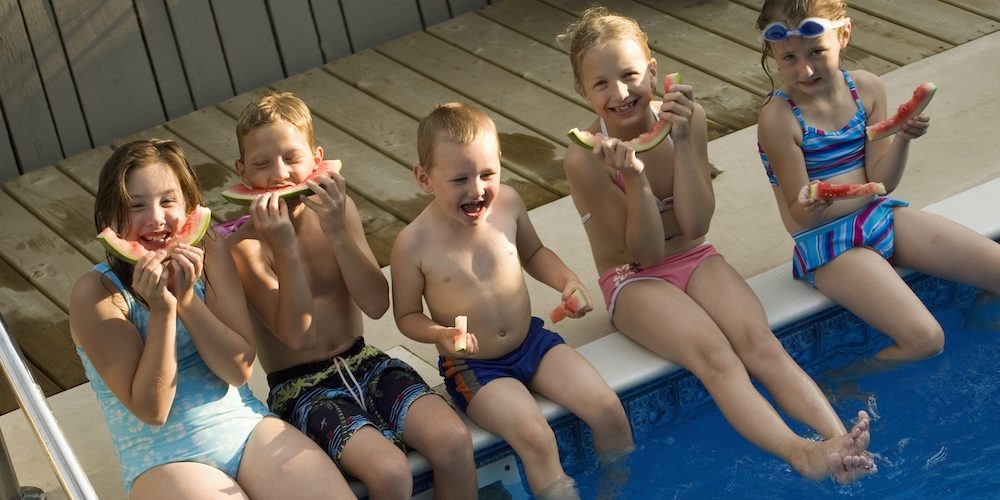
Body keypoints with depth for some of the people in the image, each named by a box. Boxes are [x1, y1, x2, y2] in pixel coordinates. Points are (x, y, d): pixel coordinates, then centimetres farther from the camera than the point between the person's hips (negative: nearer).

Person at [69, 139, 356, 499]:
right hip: (163, 459, -3)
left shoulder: (209, 253, 2)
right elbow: (151, 410, -12)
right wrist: (162, 308, -21)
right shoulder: (97, 294, -9)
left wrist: (187, 298, -16)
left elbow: (240, 369, -3)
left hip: (247, 427, 3)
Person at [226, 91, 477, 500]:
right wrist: (285, 247, -29)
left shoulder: (337, 210, -1)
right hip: (300, 386, -4)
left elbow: (376, 305, -9)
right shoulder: (245, 245, -13)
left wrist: (337, 231, -21)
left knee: (453, 440, -20)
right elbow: (298, 335, -19)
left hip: (362, 360, 4)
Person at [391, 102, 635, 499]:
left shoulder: (507, 203, -7)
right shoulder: (414, 244, -20)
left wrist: (567, 281, -4)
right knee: (535, 437, -27)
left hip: (532, 341, 5)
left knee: (609, 410, -7)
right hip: (473, 368, -5)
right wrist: (442, 335, -27)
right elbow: (407, 316, -7)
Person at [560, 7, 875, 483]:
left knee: (759, 341, -25)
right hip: (632, 279, -4)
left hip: (694, 259, 4)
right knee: (715, 355, -31)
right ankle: (802, 454, -50)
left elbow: (693, 227, -12)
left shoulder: (686, 117, -7)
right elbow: (647, 252, -15)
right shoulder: (585, 158, -18)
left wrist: (683, 142, -23)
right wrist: (634, 177, -32)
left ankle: (841, 438, -41)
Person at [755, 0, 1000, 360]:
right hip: (826, 244, -6)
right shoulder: (778, 118, -17)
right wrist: (811, 206, -37)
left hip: (882, 215, 6)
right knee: (924, 340, -24)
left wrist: (903, 137, -19)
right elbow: (801, 215, -14)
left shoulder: (866, 88, -2)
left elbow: (881, 181, -1)